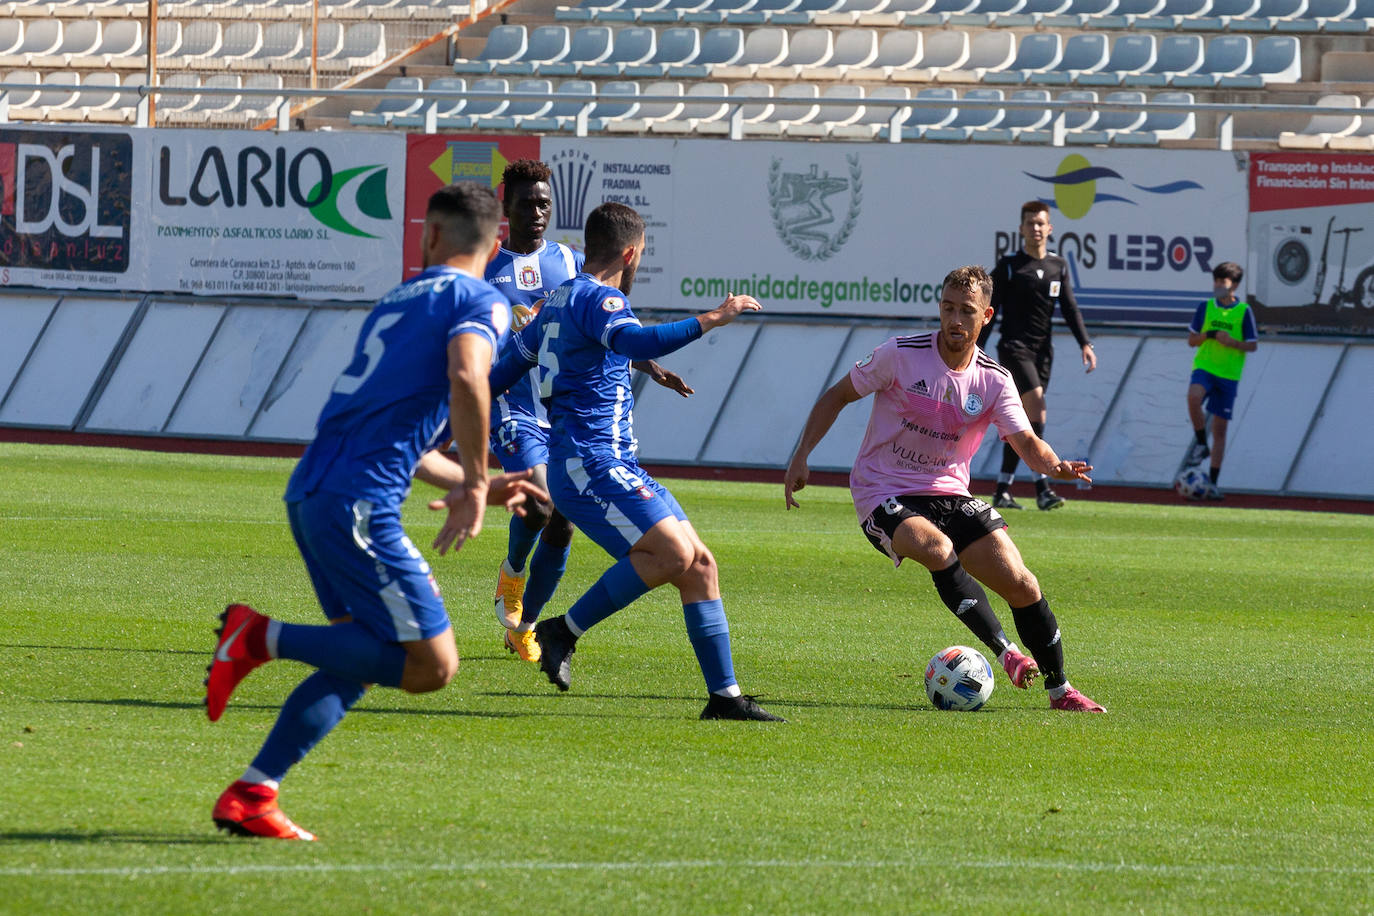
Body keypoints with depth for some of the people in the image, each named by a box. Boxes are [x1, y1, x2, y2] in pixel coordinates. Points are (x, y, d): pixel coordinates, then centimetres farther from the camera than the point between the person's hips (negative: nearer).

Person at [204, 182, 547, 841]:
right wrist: (475, 485, -14)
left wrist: (481, 486, 33)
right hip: (358, 504, -9)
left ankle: (249, 795, 8)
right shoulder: (480, 304, 0)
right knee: (431, 665, -6)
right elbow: (466, 378, -22)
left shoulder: (397, 300, 26)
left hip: (309, 492, 9)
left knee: (364, 657, 16)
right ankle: (264, 637, -9)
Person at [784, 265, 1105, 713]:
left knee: (1020, 583, -7)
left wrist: (1056, 466, -33)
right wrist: (801, 456, -7)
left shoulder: (994, 381, -2)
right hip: (883, 494, -4)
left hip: (948, 492, 4)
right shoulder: (901, 355, -10)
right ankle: (1007, 654, -27)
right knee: (938, 549, -36)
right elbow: (837, 396, 0)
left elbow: (1027, 444, -10)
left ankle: (1060, 690, 10)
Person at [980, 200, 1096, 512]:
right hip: (1014, 347, -5)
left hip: (1043, 351, 5)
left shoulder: (1059, 266, 11)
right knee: (1037, 406, -20)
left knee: (1022, 421, 5)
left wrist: (1084, 343, -2)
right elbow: (989, 311, -1)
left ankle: (1002, 490, 12)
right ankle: (1042, 488, -23)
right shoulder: (1008, 266, -3)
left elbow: (1069, 308, 11)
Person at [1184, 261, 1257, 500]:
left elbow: (1253, 346, 1)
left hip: (1229, 375, 0)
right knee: (1194, 397, -34)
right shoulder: (1205, 308, 5)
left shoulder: (1244, 312, -1)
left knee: (1220, 428, 2)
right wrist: (1211, 334, -11)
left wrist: (1231, 341, -17)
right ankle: (1201, 443, -11)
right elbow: (1192, 340, 8)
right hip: (1204, 367, 0)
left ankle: (1213, 482, 9)